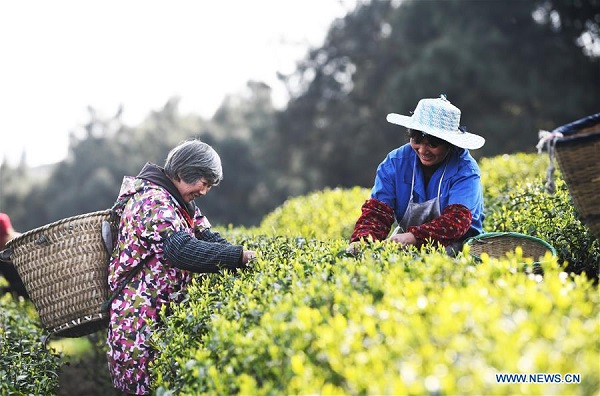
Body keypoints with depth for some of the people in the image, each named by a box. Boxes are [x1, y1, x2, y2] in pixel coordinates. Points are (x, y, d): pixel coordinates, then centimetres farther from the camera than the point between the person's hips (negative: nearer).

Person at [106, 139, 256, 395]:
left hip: (163, 316, 10)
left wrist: (243, 256, -9)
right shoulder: (153, 200, -16)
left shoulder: (179, 202, 16)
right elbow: (182, 250, -29)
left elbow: (208, 237, 9)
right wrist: (240, 257, -29)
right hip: (138, 323, -10)